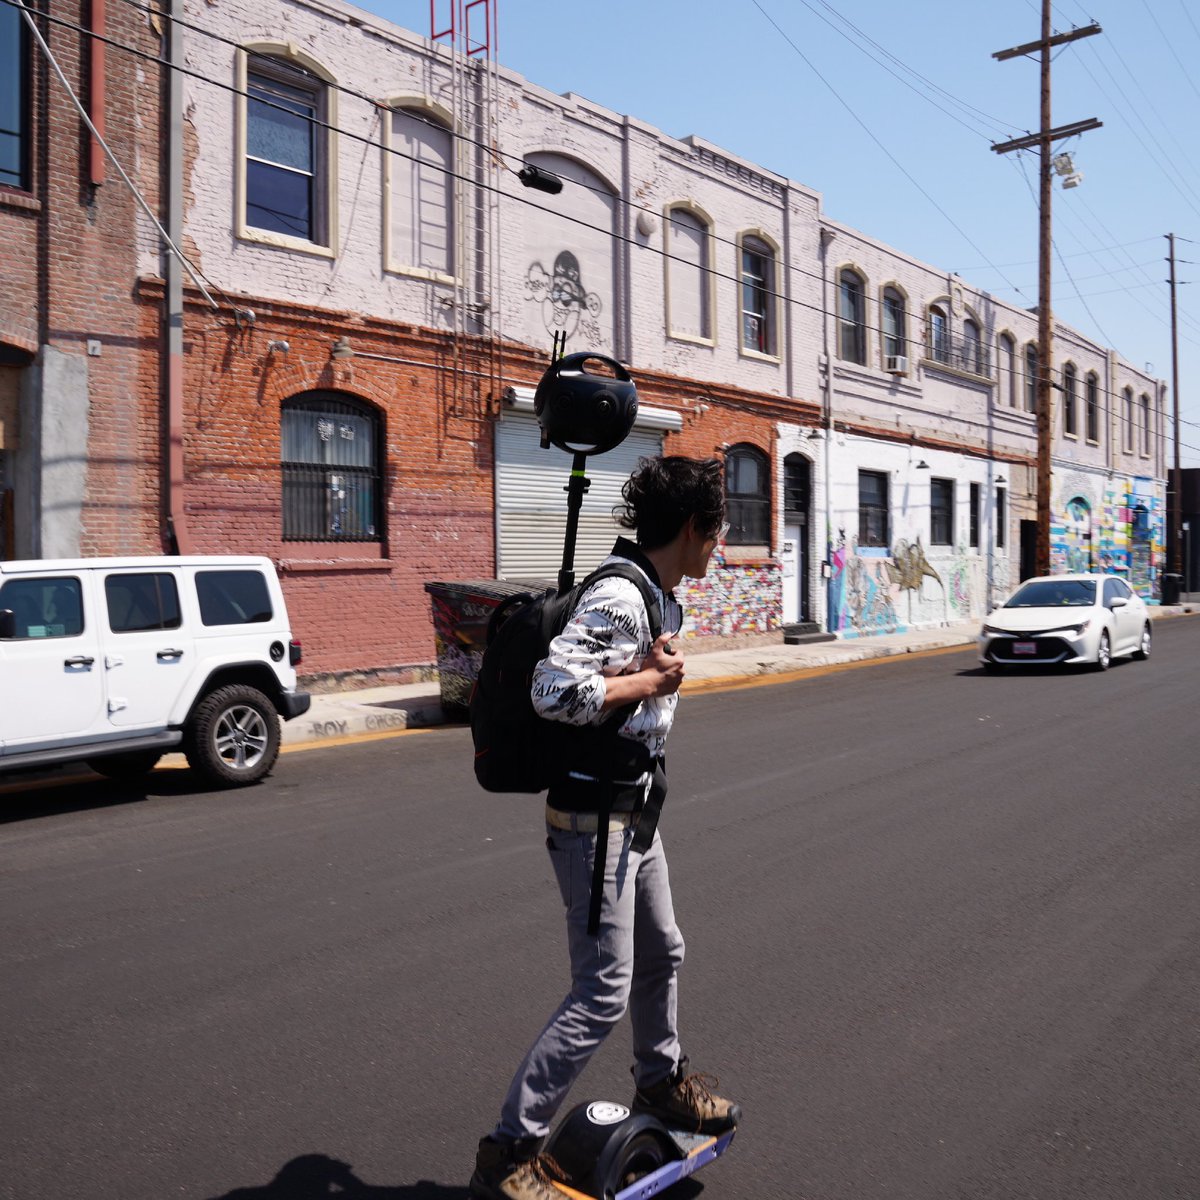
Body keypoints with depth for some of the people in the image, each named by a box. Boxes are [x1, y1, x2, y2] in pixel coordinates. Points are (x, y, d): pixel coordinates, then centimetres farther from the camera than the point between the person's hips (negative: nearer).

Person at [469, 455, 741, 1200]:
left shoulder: (662, 597, 9)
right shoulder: (619, 595, -23)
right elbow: (557, 690, -31)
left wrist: (662, 669, -6)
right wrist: (650, 680, -20)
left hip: (637, 810, 10)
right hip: (595, 819, -10)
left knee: (662, 953, 25)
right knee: (603, 992, -5)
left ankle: (661, 1083, 49)